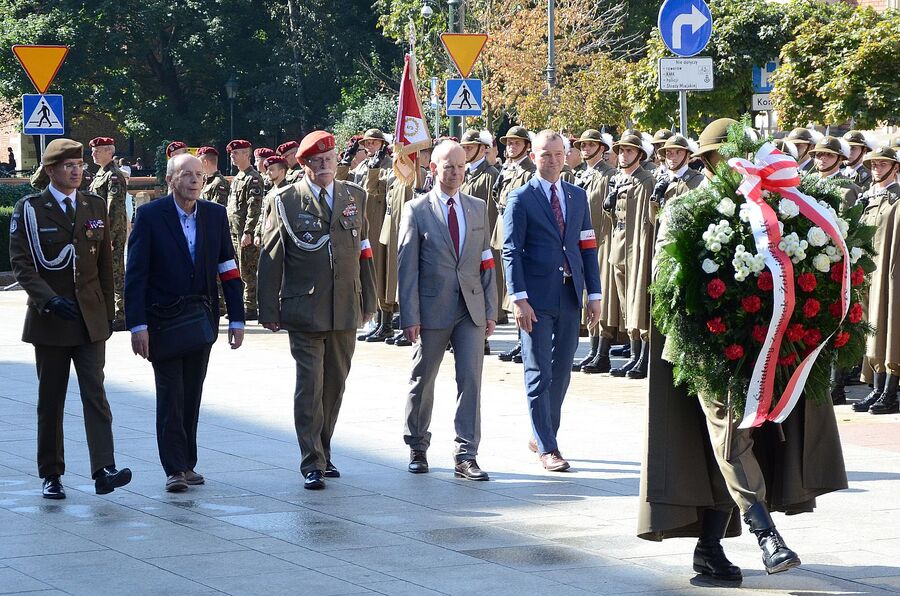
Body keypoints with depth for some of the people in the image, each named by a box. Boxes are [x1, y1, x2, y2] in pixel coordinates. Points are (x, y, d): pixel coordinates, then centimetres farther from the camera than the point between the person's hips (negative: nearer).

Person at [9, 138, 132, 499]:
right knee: (50, 400, 6)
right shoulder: (30, 210, -2)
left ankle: (104, 470, -18)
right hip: (49, 320, -2)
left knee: (95, 393, -10)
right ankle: (51, 475, 14)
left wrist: (108, 313, 11)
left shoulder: (95, 207, 10)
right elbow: (21, 263, -8)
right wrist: (49, 299, -21)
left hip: (90, 319, 2)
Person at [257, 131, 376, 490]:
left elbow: (363, 251, 14)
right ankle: (312, 464, -4)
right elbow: (270, 258, -1)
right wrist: (269, 311, -4)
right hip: (304, 310, -4)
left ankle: (322, 453, 23)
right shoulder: (286, 201, -1)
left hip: (345, 312, 4)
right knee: (310, 386, -7)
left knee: (335, 386, 11)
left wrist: (368, 301, 12)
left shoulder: (355, 197, 10)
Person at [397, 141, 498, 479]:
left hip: (472, 309, 2)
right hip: (433, 309, -2)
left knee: (471, 380, -5)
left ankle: (465, 457, -3)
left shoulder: (478, 208, 10)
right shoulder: (417, 210, -1)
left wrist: (491, 310, 5)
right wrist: (410, 317, -11)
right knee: (423, 381, 9)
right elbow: (407, 267, -5)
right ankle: (417, 448, 26)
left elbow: (486, 263, 11)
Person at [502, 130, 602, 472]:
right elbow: (511, 252, -7)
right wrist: (519, 299, -15)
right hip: (537, 298, -5)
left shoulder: (577, 197, 12)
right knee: (539, 374, -3)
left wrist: (594, 294, 5)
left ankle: (543, 435, 24)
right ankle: (546, 449, -1)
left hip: (569, 297, 5)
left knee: (561, 373, 10)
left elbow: (588, 248, 12)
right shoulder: (521, 199, -2)